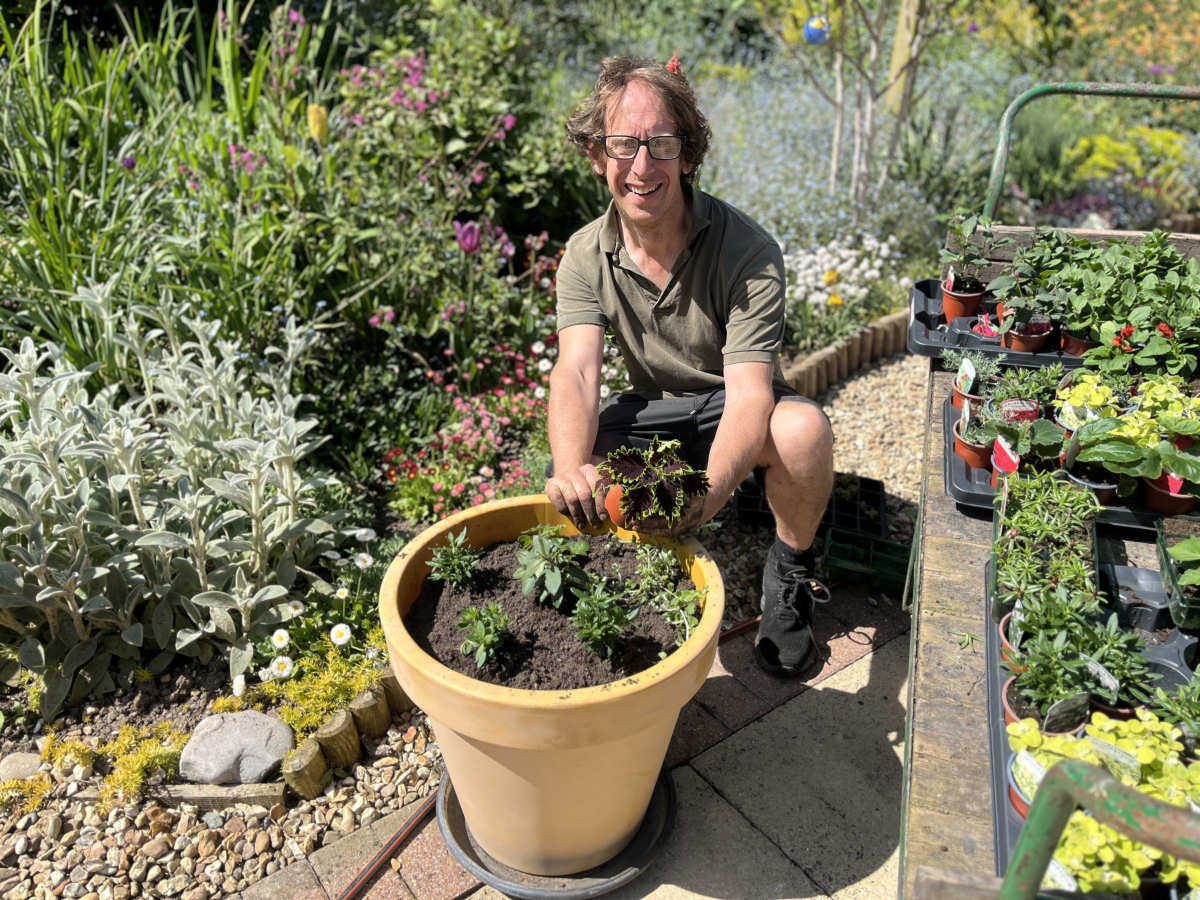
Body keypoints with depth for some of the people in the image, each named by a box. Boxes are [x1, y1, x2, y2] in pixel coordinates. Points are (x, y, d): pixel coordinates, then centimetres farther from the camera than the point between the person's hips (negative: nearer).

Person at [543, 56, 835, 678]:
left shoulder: (748, 251, -22)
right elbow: (575, 373, -25)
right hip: (655, 412, 2)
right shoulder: (586, 255, -11)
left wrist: (711, 487, -51)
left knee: (804, 429, -36)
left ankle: (788, 576, -6)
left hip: (734, 413, -2)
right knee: (568, 486, -27)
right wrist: (572, 469, -47)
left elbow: (750, 393, -30)